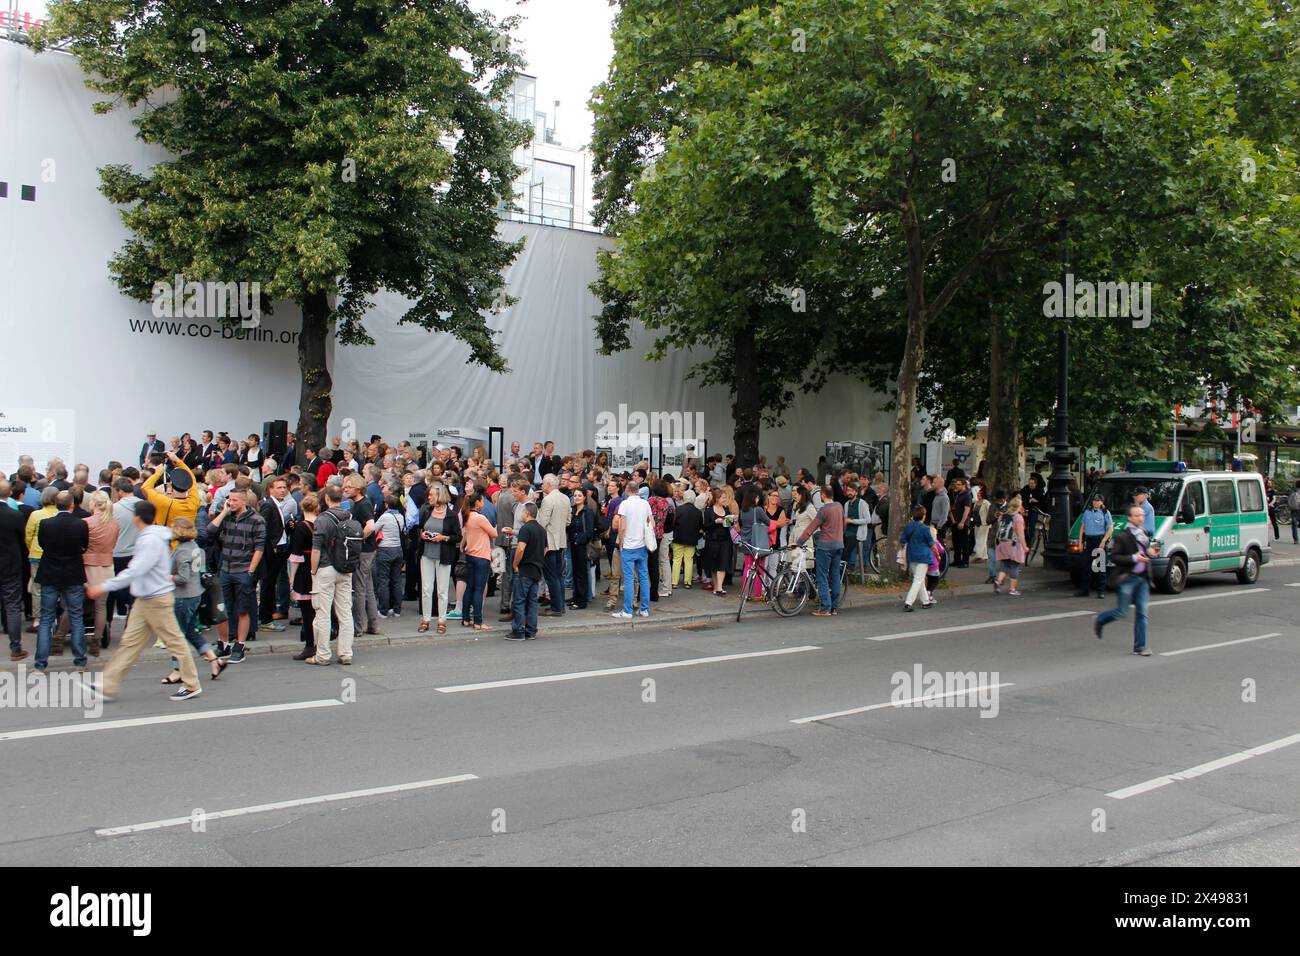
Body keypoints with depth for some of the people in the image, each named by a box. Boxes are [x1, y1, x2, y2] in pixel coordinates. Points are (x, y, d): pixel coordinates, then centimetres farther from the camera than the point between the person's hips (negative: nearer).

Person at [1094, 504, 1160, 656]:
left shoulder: (1145, 534, 9)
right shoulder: (1123, 537, -13)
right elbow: (1113, 557, -15)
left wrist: (1151, 551, 4)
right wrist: (1134, 558, -22)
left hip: (1143, 577, 6)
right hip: (1127, 578, -6)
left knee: (1142, 612, 4)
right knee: (1121, 611, -2)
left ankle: (1140, 646, 9)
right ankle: (1099, 621, 28)